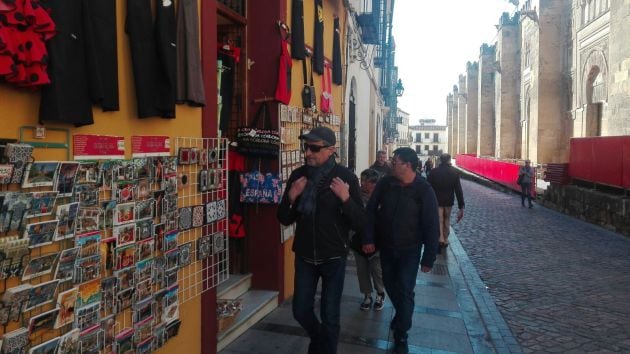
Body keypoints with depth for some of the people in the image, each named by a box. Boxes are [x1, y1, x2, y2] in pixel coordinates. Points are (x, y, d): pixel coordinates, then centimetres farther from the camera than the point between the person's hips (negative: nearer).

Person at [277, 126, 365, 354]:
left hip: (333, 257, -3)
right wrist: (291, 197, -17)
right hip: (304, 256, 3)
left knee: (329, 316, 7)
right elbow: (284, 219, 2)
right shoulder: (298, 175, -3)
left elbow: (360, 224, -13)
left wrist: (346, 198, -29)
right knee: (300, 311, 14)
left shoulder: (346, 177, -13)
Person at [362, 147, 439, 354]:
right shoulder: (385, 184, -7)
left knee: (405, 291, -2)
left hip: (409, 250, -4)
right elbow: (371, 211, 0)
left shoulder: (424, 191, -16)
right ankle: (402, 314, 45)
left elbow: (431, 226, -13)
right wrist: (368, 238, -6)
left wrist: (429, 258, -12)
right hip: (386, 246, 4)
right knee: (390, 285, 17)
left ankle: (400, 336, 13)